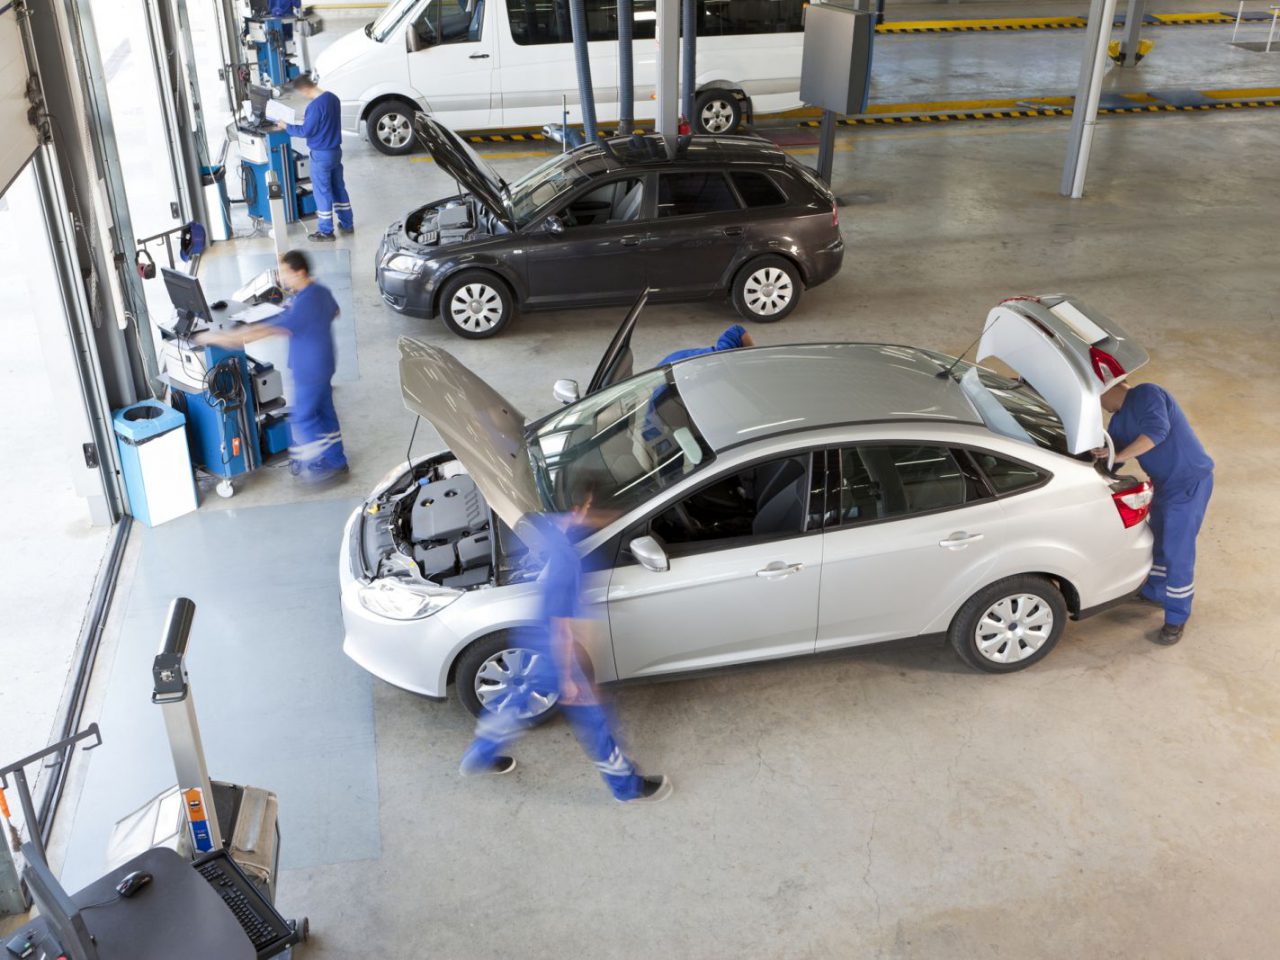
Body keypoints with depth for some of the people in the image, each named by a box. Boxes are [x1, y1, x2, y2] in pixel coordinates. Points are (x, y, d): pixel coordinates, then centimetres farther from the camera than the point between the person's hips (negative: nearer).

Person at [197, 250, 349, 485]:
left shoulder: (303, 305, -30)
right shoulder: (321, 290, -1)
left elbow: (265, 330, -34)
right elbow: (334, 312, 23)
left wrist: (223, 337, -32)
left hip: (310, 371, -9)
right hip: (322, 366, 9)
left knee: (302, 418, 4)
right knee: (324, 413, 18)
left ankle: (332, 464, 10)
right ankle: (336, 460, 29)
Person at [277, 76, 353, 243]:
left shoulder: (315, 105, -24)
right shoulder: (333, 98, 4)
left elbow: (305, 131, -17)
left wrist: (286, 126, -5)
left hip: (321, 155, -8)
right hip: (335, 151, 8)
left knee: (322, 192, 1)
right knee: (339, 187, 18)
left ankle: (326, 232, 8)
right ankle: (347, 224, 26)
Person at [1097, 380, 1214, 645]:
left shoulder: (1145, 394, -17)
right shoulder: (1118, 421, 11)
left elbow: (1157, 429, -32)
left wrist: (1119, 455, -31)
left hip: (1190, 481, -10)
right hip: (1165, 482, 10)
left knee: (1177, 552, -5)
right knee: (1158, 541, 23)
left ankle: (1177, 618, 7)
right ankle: (1155, 592, 44)